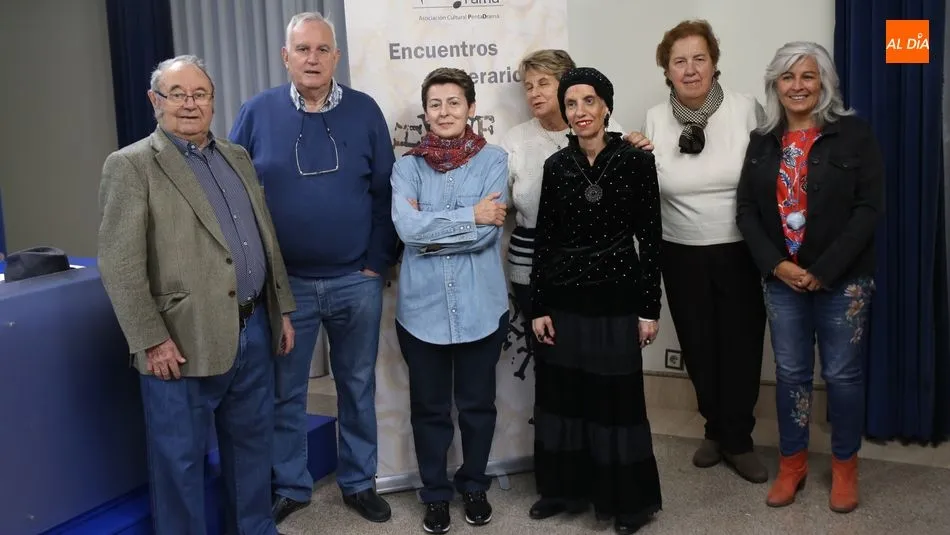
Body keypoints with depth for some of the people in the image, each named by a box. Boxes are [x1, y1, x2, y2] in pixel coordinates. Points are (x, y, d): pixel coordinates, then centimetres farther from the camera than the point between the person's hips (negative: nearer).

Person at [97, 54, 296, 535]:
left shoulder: (237, 158, 13)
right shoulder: (131, 166, -7)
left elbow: (267, 238, 17)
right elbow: (119, 265, -12)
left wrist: (281, 309, 14)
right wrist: (152, 340, -16)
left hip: (253, 331, 7)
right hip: (184, 343, -6)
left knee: (252, 442, 18)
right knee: (180, 458, 6)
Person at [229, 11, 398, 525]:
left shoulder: (364, 111, -1)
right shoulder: (257, 113, -1)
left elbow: (385, 192, 1)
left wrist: (378, 261, -4)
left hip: (356, 281, 0)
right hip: (284, 282, 0)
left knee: (358, 386, 13)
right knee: (285, 392, 10)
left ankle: (359, 482, 29)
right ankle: (289, 486, 26)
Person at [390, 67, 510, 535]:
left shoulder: (493, 160, -1)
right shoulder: (408, 166, 2)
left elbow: (489, 231, -13)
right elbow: (406, 227, -14)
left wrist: (432, 229, -12)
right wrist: (470, 216, -14)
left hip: (480, 305, 0)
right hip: (422, 307, 1)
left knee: (477, 404, 13)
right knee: (429, 407, 11)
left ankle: (474, 486, 33)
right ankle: (435, 494, 28)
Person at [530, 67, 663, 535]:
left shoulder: (636, 161, -6)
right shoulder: (556, 166, 2)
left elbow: (650, 239, -4)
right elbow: (543, 240, 4)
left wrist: (649, 308, -6)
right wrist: (538, 307, 1)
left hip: (616, 300, -3)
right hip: (563, 300, 3)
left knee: (617, 399, 4)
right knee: (560, 395, 11)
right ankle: (564, 487, 29)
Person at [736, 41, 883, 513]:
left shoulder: (853, 134, -6)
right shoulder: (762, 142, 5)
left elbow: (869, 208, -11)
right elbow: (747, 209, 2)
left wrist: (824, 270, -16)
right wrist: (777, 264, -12)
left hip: (842, 279, -3)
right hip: (782, 278, 3)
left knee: (842, 374, 5)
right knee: (790, 372, 10)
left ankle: (845, 466, 22)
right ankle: (792, 463, 25)